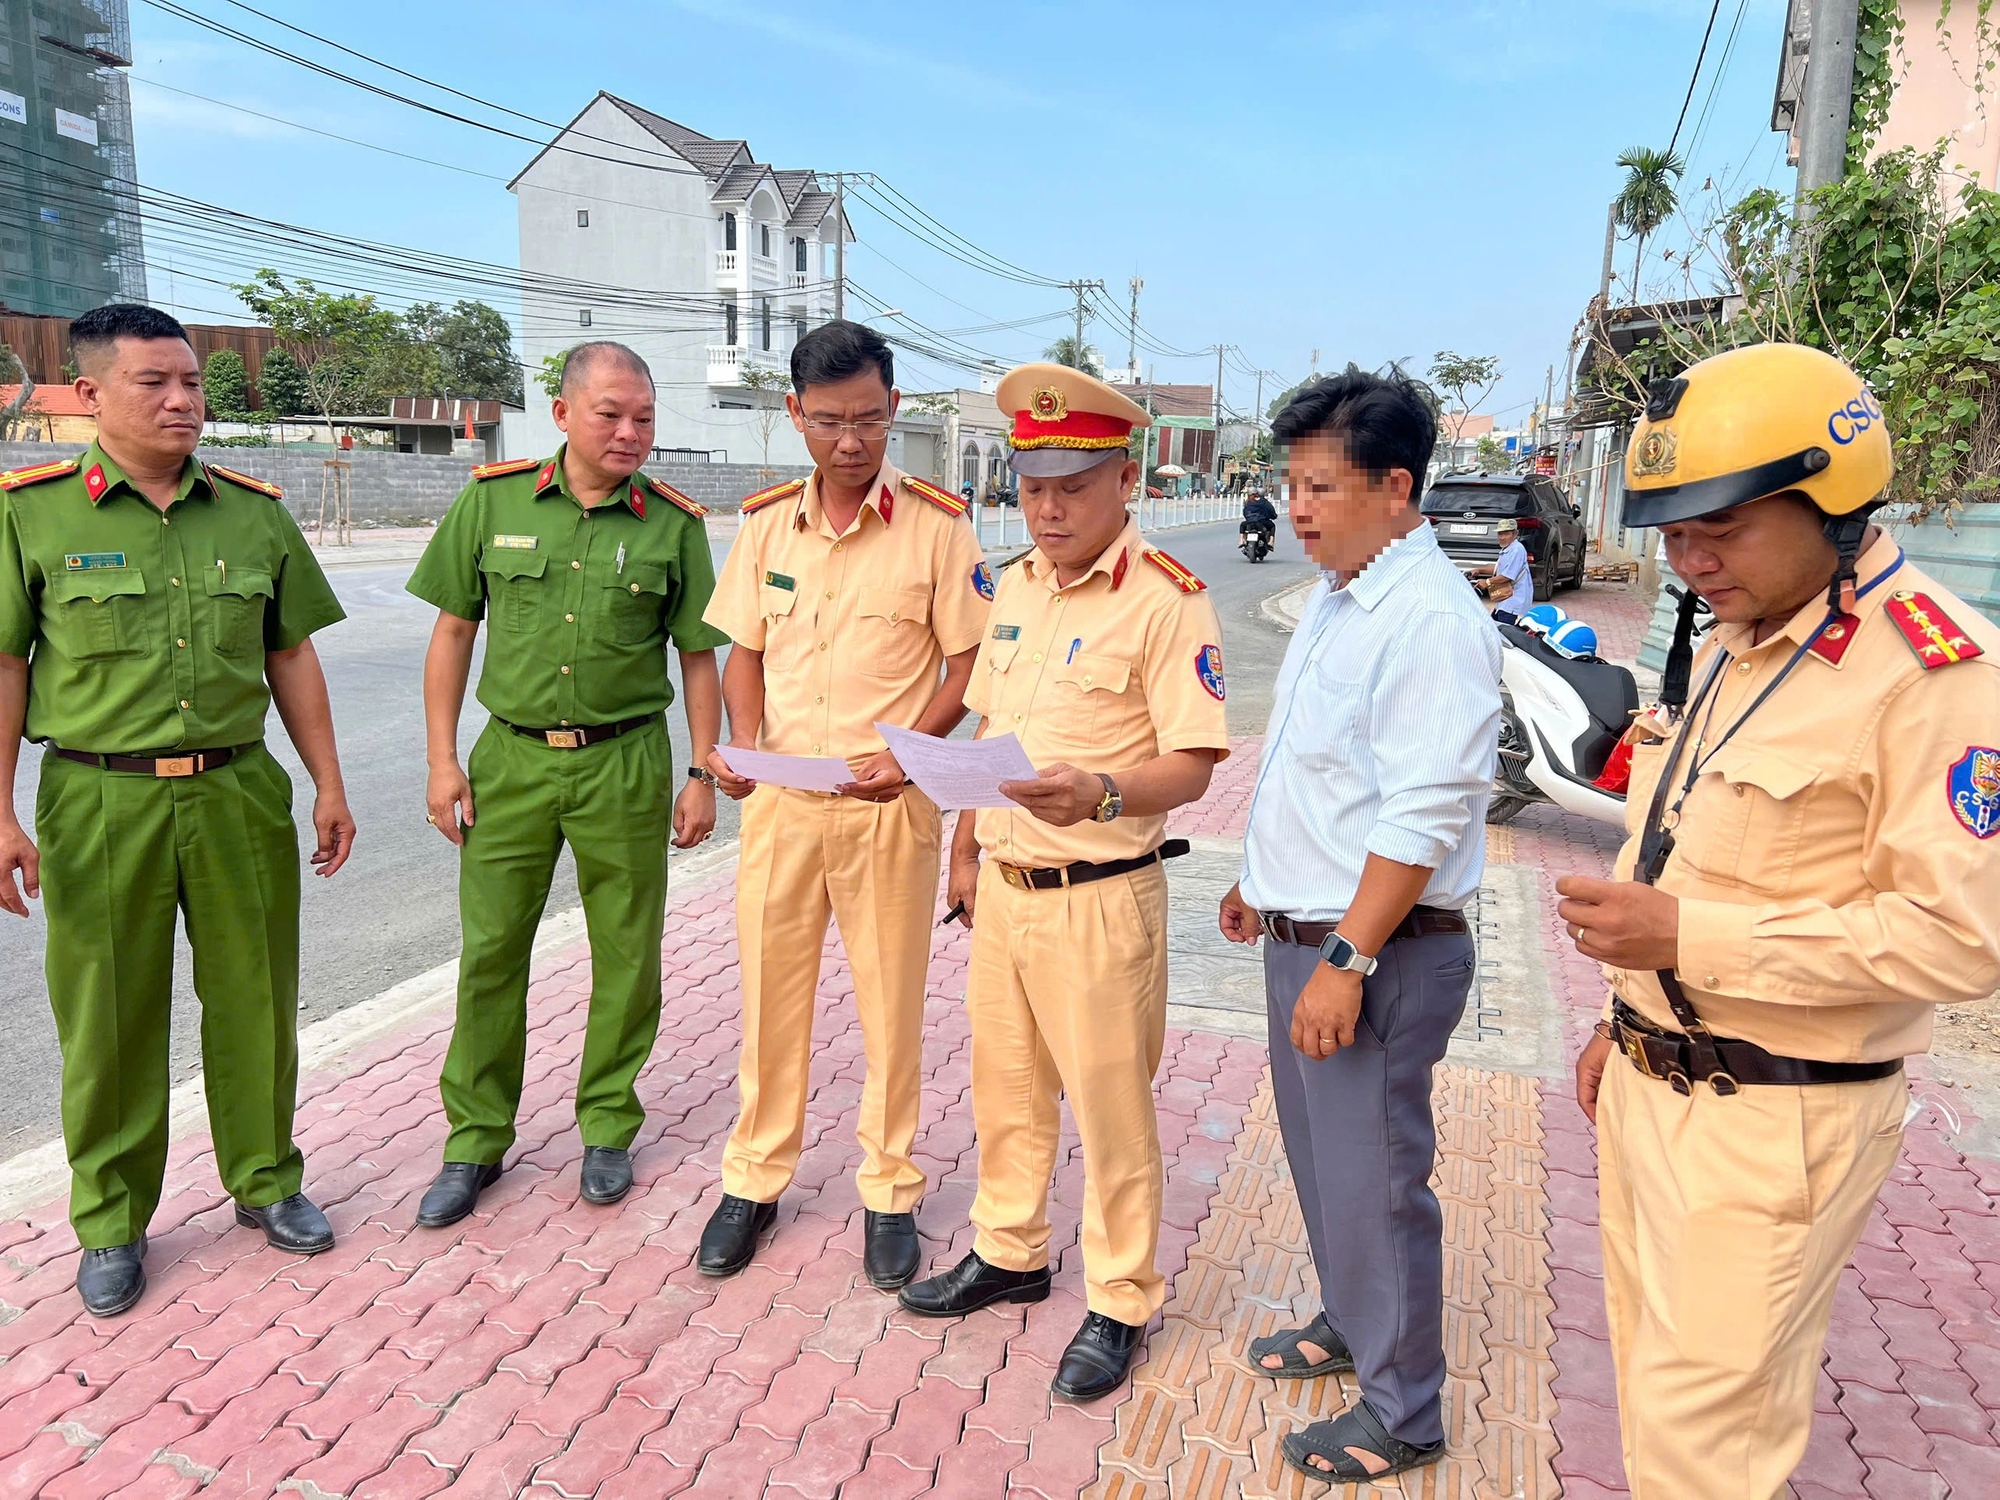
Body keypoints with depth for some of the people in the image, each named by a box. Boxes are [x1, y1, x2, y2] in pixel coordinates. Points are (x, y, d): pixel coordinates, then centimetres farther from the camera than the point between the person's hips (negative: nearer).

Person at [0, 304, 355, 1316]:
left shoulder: (253, 512, 6)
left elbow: (291, 657, 10)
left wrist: (328, 782, 9)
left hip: (239, 791, 3)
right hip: (101, 801, -2)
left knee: (253, 1000, 12)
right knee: (108, 1018, 9)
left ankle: (264, 1179, 32)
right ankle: (111, 1223, 28)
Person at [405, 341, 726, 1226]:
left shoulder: (673, 524, -1)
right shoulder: (493, 500, 1)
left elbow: (699, 656, 4)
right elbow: (453, 631, 5)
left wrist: (702, 773, 0)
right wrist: (442, 759, 1)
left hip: (625, 762, 0)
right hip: (511, 755, 1)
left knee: (626, 954, 8)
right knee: (490, 952, 6)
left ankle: (607, 1127, 26)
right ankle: (475, 1139, 23)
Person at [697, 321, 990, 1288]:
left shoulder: (936, 526, -7)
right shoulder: (764, 524, 4)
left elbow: (969, 664, -4)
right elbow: (745, 653, 12)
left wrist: (908, 752, -19)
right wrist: (744, 738, -7)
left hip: (888, 805, -3)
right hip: (777, 799, 3)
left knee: (891, 1004, 9)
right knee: (769, 995, 13)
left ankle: (889, 1190, 29)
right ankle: (756, 1179, 32)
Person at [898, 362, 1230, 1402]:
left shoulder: (1166, 600, -14)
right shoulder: (1015, 587, 9)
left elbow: (1191, 767, -17)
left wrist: (1101, 794, -36)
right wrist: (965, 848, 17)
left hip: (1100, 897, -7)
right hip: (1002, 887, 7)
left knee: (1110, 1105, 7)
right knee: (1004, 1087, 20)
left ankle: (1119, 1303, 26)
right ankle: (1009, 1254, 40)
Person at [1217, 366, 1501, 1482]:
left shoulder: (1432, 618, -20)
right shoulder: (1336, 600, 11)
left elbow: (1424, 814, -25)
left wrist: (1346, 958, -24)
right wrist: (1266, 881, 24)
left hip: (1379, 951, -9)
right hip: (1304, 932, 9)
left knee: (1373, 1182, 4)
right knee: (1320, 1157, 23)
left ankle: (1403, 1415, 25)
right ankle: (1349, 1322, 45)